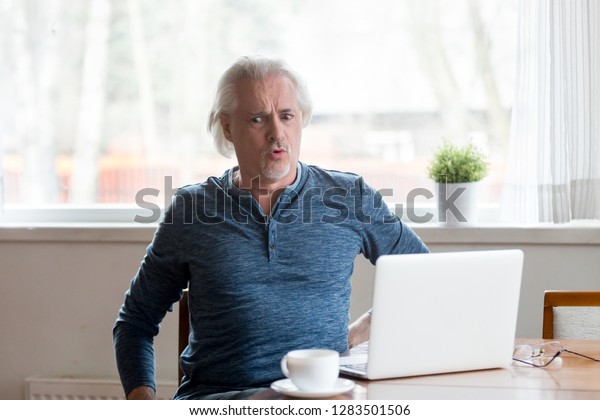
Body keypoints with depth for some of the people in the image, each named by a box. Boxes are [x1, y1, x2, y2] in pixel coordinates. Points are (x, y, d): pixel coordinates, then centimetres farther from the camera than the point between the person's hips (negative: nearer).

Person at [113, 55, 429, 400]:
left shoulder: (351, 198, 9)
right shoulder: (192, 208, 9)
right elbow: (136, 320, 17)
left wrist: (363, 332, 6)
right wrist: (143, 401, 0)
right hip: (216, 397, -1)